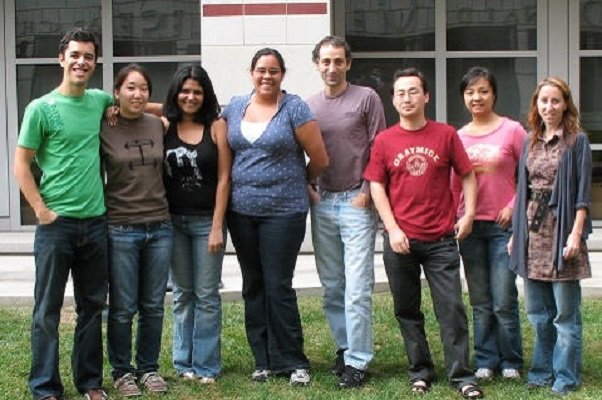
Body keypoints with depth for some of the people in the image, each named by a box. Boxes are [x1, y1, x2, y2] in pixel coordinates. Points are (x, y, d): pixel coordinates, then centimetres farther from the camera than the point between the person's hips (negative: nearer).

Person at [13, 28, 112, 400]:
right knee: (48, 310, 3)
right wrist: (42, 211, -10)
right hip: (56, 223, -4)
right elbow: (21, 164, -4)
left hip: (96, 222, 5)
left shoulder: (100, 101, 7)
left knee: (93, 307, 12)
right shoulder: (41, 108, -5)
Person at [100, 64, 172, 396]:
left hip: (159, 228, 3)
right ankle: (122, 371, 18)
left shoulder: (158, 125, 6)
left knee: (153, 306, 9)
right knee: (123, 309, 3)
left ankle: (148, 368, 24)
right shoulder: (103, 129, -4)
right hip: (120, 230, -3)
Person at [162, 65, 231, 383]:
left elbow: (223, 178, -5)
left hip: (207, 221, -2)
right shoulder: (164, 127, 3)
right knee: (182, 294, 10)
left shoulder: (217, 126, -2)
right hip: (173, 221, 2)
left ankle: (206, 365, 10)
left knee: (207, 296, 3)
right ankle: (184, 362, 19)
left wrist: (217, 226, -8)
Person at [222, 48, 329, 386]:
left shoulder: (295, 108, -6)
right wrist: (240, 184, 11)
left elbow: (320, 159, -5)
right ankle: (263, 361, 19)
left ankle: (293, 362, 8)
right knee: (253, 287, 9)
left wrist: (299, 184, 8)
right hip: (242, 211, 5)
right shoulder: (235, 107, 9)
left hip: (284, 211, -5)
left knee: (279, 287, -4)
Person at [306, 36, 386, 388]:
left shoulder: (366, 98, 0)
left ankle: (358, 361, -2)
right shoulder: (309, 105, 11)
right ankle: (345, 347, 22)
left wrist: (366, 192, -8)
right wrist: (306, 189, 3)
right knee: (331, 286, 9)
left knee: (357, 287, -7)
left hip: (356, 202, -4)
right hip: (322, 203, 4)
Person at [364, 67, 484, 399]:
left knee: (451, 308, -1)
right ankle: (420, 372, 22)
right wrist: (393, 229, -8)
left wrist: (468, 213, -6)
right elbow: (376, 186, 1)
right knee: (407, 310, 9)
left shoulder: (445, 135, 1)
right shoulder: (385, 141, 2)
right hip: (400, 241, 1)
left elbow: (467, 175, 7)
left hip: (441, 239, -1)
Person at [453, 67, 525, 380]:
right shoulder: (458, 137, 7)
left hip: (503, 224, -3)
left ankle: (511, 362, 12)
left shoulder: (512, 130, -3)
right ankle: (485, 361, 18)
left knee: (504, 301, -3)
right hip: (470, 225, 3)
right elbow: (452, 184, 12)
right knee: (480, 302, 8)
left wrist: (514, 207, -9)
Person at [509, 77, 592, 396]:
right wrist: (516, 233, 12)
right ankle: (542, 371, 24)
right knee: (537, 311, 12)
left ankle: (565, 378, 8)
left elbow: (583, 191, -7)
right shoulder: (531, 142, 13)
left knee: (565, 312, -1)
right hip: (532, 231, 6)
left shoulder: (576, 141, -3)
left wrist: (576, 233, -15)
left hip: (561, 231, -6)